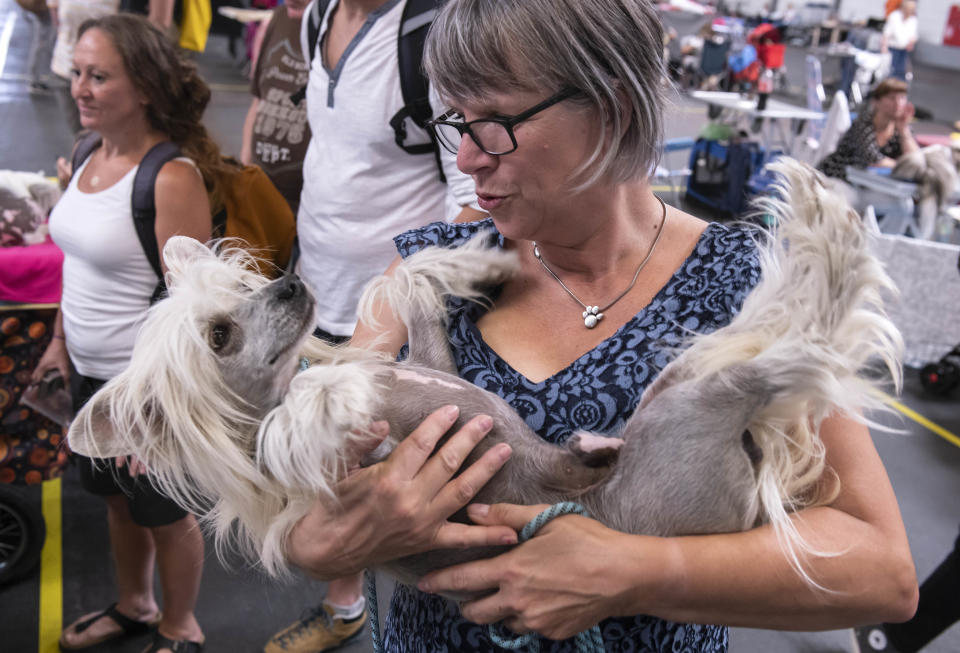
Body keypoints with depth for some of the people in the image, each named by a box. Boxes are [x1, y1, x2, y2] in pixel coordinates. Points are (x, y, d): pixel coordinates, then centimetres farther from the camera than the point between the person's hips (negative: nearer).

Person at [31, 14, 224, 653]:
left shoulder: (172, 177, -23)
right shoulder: (90, 158, 2)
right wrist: (60, 341, 17)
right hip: (89, 371, 8)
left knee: (166, 511, 13)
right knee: (118, 496, 24)